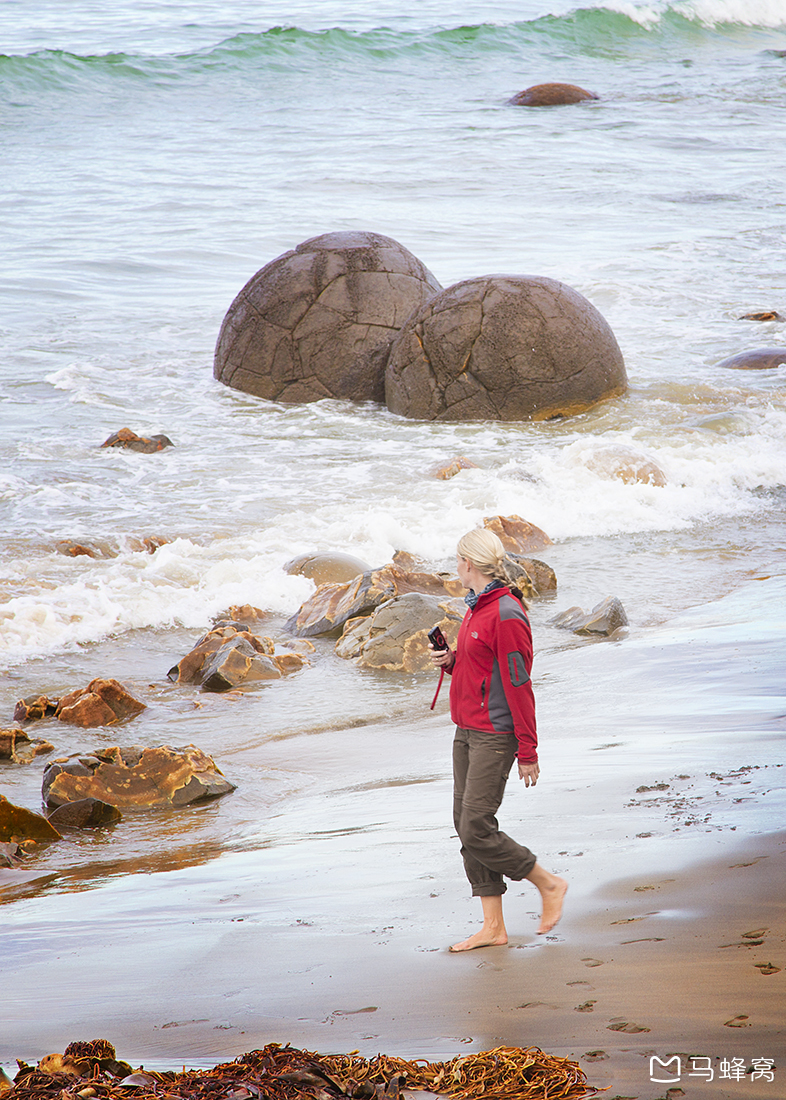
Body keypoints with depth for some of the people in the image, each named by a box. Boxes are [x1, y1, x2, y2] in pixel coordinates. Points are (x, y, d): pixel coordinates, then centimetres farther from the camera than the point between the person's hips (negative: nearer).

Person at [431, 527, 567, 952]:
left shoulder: (506, 617, -18)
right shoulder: (477, 609, 13)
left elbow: (519, 686, -17)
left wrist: (528, 752, -17)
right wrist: (451, 661, 3)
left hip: (494, 736, -10)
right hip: (467, 732, 10)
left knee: (476, 829, -12)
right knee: (466, 825, 6)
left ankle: (548, 884, 8)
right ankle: (493, 926, 11)